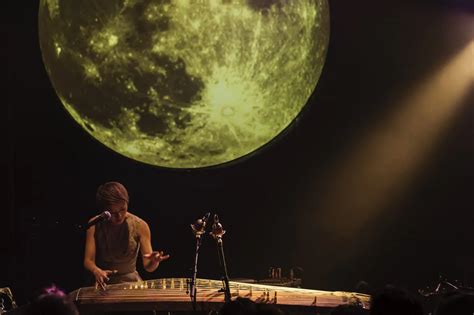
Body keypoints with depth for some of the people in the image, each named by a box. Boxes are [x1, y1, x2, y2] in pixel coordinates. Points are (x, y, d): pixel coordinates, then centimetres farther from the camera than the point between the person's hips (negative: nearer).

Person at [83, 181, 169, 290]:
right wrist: (97, 271, -32)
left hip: (130, 281, 0)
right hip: (103, 282, 1)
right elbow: (88, 261, -9)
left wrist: (154, 262, -34)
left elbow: (148, 267, -10)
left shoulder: (139, 226, -9)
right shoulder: (94, 225, -7)